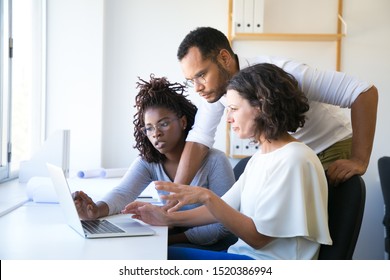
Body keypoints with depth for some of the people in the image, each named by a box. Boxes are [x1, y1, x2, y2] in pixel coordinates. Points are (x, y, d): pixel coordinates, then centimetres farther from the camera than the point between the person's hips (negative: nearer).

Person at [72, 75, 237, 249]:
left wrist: (173, 239, -25)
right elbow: (123, 193, -16)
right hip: (167, 239, 5)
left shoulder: (214, 162, -13)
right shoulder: (147, 162, 2)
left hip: (212, 248, -4)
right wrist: (97, 210, -39)